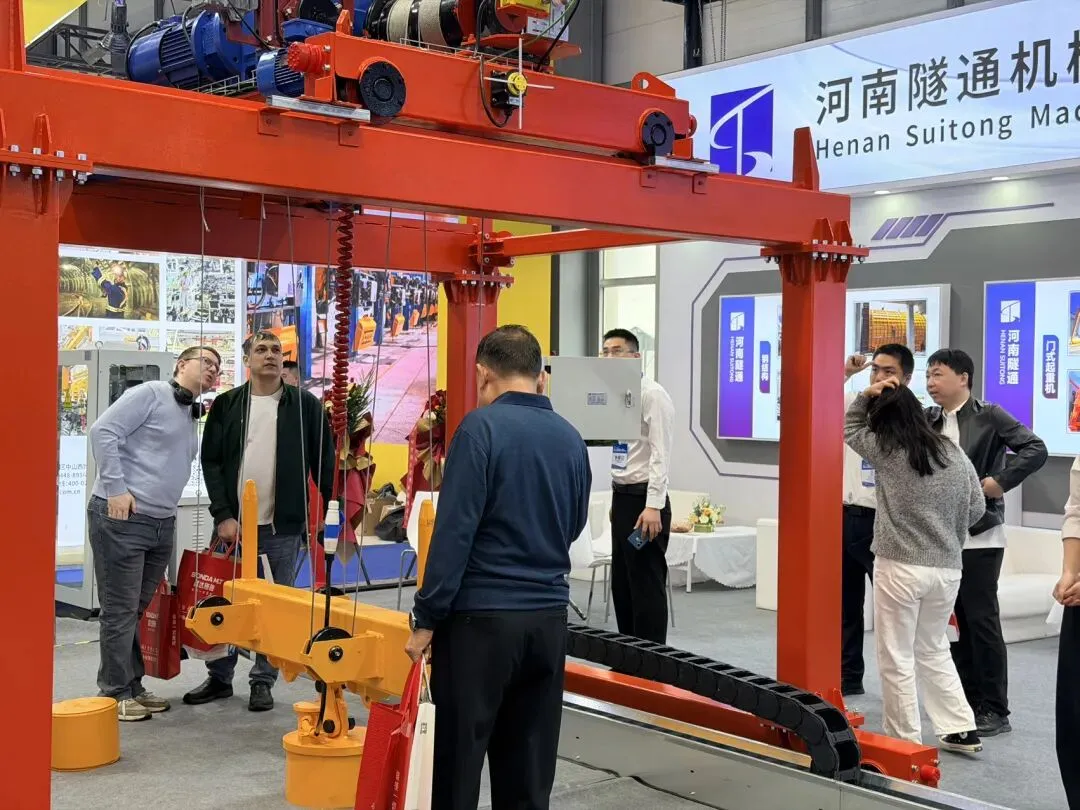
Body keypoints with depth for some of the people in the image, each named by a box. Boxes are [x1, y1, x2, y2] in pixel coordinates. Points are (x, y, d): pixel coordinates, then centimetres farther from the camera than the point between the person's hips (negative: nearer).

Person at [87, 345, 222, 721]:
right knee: (121, 610, -3)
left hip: (162, 523, 8)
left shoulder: (192, 417, 17)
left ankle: (133, 686, 23)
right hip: (121, 517, -8)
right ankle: (116, 693, 6)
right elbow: (103, 431, -14)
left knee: (144, 608, 13)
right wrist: (116, 488, -19)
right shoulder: (150, 394, -7)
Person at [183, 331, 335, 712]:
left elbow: (324, 463, 1)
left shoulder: (306, 405, 0)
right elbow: (211, 462, 1)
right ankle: (219, 677, 24)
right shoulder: (226, 405, 4)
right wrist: (223, 515, -8)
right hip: (233, 524, 1)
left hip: (283, 528, -1)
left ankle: (263, 680, 18)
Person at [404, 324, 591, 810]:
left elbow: (454, 531, -14)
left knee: (456, 761, 5)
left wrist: (426, 617, -8)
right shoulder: (570, 438, 6)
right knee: (529, 768, 12)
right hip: (549, 616, 6)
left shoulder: (481, 427, -10)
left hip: (482, 616, -5)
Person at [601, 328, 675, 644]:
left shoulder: (652, 395, -12)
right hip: (621, 498, 9)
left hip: (642, 500, -9)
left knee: (647, 586, -2)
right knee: (622, 585, 14)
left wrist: (654, 506, -23)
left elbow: (661, 454, -17)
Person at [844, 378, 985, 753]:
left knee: (897, 658, 5)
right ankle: (961, 730, 22)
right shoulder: (955, 454, 4)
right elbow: (977, 508, 11)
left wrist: (866, 395, 9)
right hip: (947, 568, 5)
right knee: (934, 650, 22)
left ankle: (905, 741, 9)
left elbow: (849, 428, 12)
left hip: (899, 567, -5)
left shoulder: (885, 450, -7)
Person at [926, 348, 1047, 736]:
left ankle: (995, 711, 8)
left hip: (978, 537, -6)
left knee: (982, 622, -2)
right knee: (957, 623, 12)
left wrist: (998, 482, -17)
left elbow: (1036, 449, -14)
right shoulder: (928, 421, 9)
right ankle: (969, 702, 23)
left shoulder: (989, 416, -7)